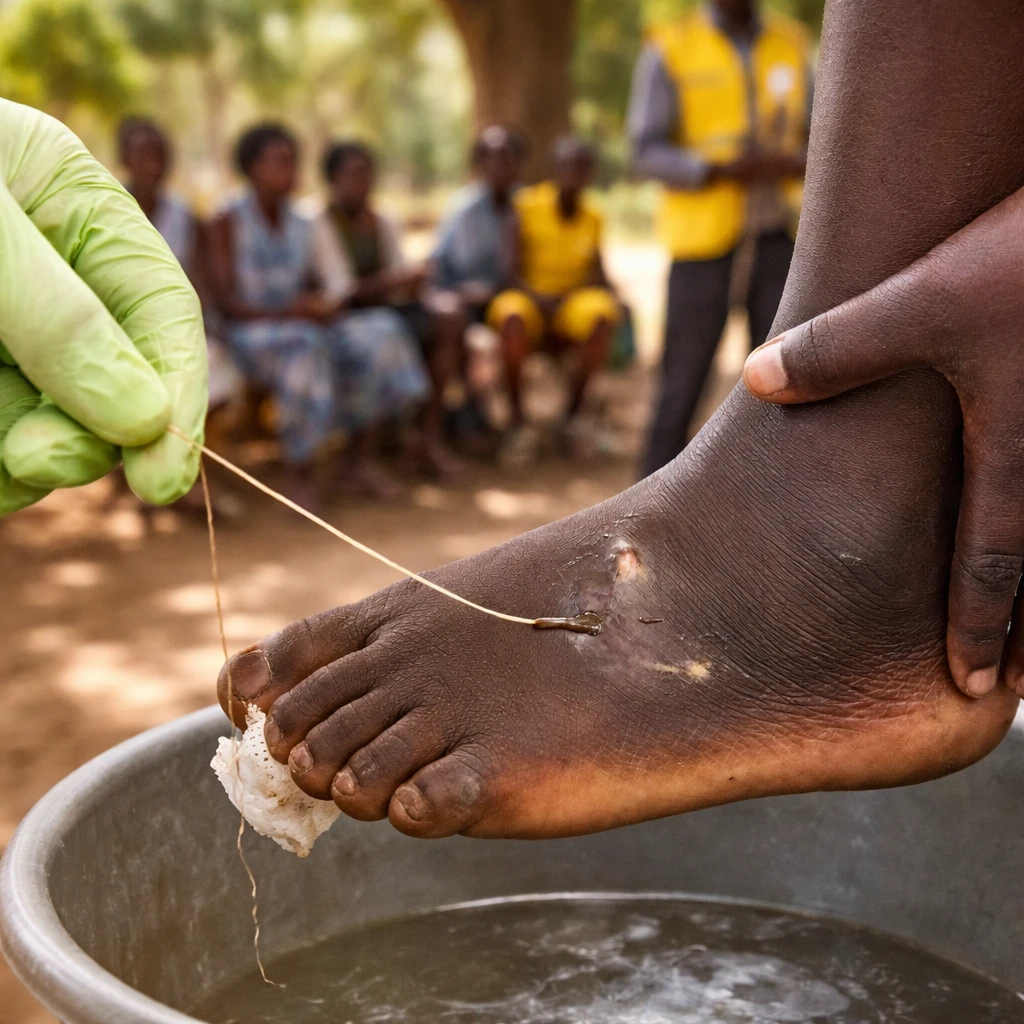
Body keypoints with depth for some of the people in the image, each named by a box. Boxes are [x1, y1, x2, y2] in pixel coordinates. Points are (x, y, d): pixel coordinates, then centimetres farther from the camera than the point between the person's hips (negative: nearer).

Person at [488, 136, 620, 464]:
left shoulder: (592, 217, 6)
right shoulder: (528, 207, -7)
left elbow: (597, 270, 12)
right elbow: (512, 274, -11)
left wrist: (608, 291, -10)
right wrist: (545, 301, -25)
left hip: (574, 303, 3)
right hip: (528, 299, -3)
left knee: (602, 316, -33)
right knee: (513, 318, -40)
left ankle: (573, 415, -20)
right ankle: (518, 421, -27)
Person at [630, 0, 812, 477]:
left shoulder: (790, 44, 9)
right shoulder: (670, 48, -3)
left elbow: (812, 141, 12)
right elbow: (647, 152, -9)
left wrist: (795, 164, -12)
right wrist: (728, 170, -22)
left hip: (778, 240, 3)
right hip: (704, 241, -3)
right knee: (682, 387, 2)